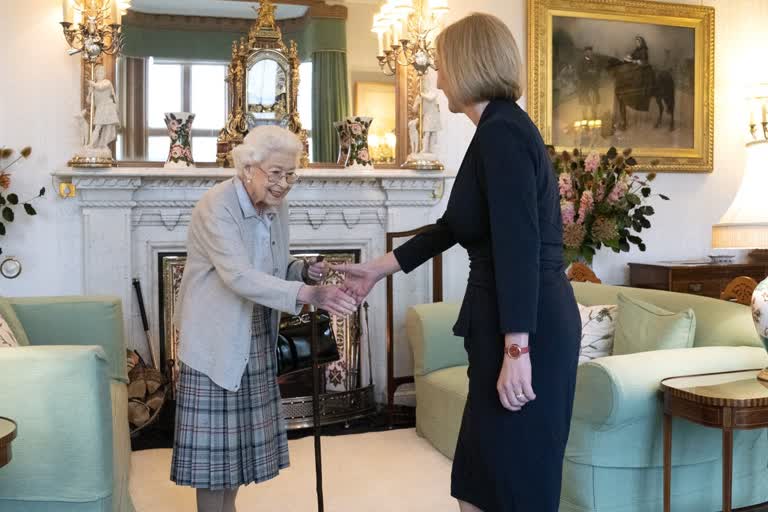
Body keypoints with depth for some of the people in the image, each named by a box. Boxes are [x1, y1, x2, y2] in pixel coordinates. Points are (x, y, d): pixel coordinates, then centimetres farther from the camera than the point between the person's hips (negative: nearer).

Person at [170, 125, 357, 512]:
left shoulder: (276, 206, 3)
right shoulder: (217, 206, -21)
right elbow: (239, 276, -33)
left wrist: (305, 272, -9)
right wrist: (309, 294, -42)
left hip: (256, 335, 7)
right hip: (216, 337, -7)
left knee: (242, 429, 14)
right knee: (213, 434, 1)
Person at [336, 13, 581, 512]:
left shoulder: (501, 132, -15)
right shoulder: (504, 129, 16)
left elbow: (520, 245, -23)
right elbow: (452, 227, 23)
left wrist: (516, 349, -25)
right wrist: (377, 269, 26)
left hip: (528, 330, -10)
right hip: (526, 324, 10)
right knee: (486, 471, 18)